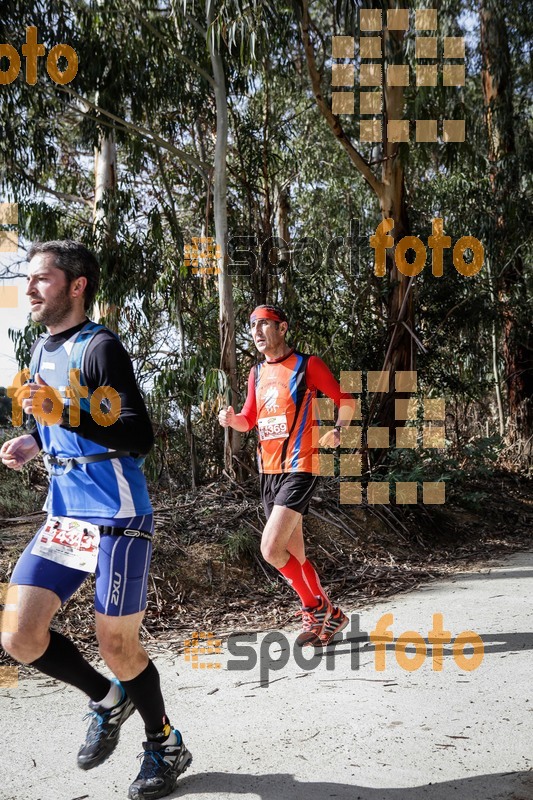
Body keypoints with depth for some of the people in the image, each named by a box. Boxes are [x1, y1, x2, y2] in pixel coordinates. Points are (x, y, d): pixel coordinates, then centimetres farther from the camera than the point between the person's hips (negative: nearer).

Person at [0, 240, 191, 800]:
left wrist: (65, 414, -30)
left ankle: (166, 748, 30)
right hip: (63, 518, 8)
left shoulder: (99, 348, -13)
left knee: (116, 647, 3)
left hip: (117, 519, -7)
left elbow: (139, 438, -21)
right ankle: (108, 698, 28)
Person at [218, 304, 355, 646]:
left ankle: (316, 608, 5)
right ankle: (329, 615, 27)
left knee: (271, 548, -16)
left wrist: (338, 430, -15)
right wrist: (232, 419, -1)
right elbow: (249, 420, 20)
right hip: (269, 471, 7)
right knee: (294, 552, 11)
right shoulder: (257, 373, 14)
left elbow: (345, 400, 1)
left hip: (300, 468, -7)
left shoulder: (307, 364, -5)